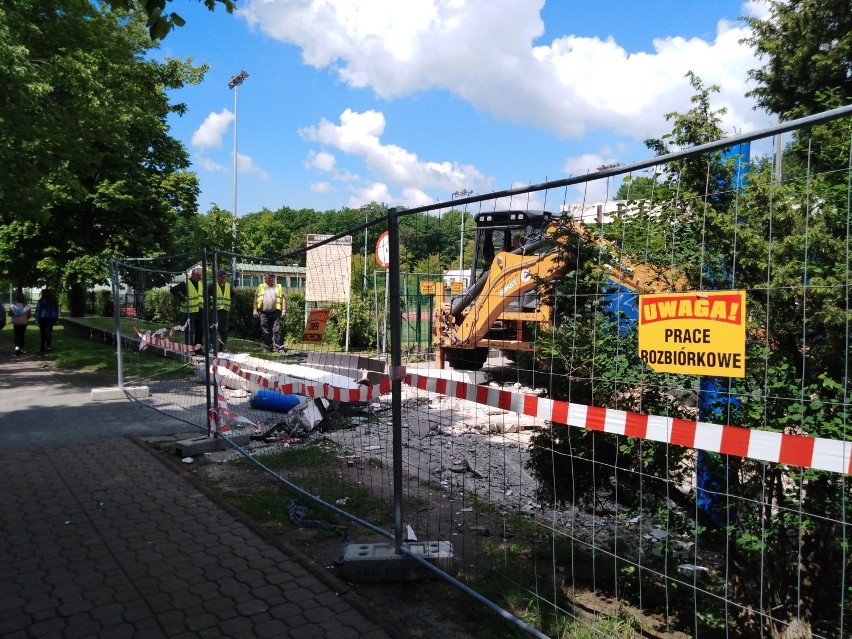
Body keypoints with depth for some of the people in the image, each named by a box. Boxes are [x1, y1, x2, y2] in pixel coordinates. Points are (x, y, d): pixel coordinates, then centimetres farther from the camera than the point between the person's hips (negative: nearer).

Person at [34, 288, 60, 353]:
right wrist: (56, 320, 15)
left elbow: (38, 311, -7)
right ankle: (49, 346, 0)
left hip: (43, 318, -3)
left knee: (43, 333, 5)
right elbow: (57, 311, 10)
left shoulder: (41, 301, -8)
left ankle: (43, 348, 11)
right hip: (52, 318, 4)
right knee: (49, 332, 9)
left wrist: (37, 320, -3)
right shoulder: (55, 301, 5)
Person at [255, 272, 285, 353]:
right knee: (266, 332, 4)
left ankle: (279, 347, -9)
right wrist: (255, 310, 7)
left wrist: (284, 310, -2)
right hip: (264, 313, 1)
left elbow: (283, 299, 8)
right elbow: (256, 299, 14)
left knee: (277, 330, -9)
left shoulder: (278, 287, 13)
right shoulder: (260, 287, 15)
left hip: (275, 312, -1)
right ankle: (267, 348, 12)